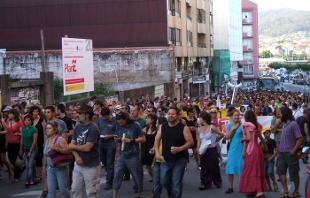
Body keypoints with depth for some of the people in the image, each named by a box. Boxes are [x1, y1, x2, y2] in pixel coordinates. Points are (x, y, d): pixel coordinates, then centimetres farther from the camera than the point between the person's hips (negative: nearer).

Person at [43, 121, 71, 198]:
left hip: (61, 169, -6)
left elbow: (68, 150, -23)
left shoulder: (60, 139, -12)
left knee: (62, 190, 1)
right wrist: (44, 167, 19)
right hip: (50, 169, 6)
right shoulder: (47, 140, 9)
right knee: (51, 191, 1)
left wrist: (56, 148, -29)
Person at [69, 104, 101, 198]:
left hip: (91, 166, -7)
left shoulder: (93, 128, -17)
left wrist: (73, 146, -7)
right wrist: (76, 156, -14)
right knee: (75, 190, 12)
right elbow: (72, 144, 5)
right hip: (78, 164, 7)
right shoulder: (77, 127, 7)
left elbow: (87, 147, -23)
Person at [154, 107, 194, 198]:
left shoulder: (183, 128, -9)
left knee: (176, 184, -1)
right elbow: (157, 140, 9)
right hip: (165, 160, 4)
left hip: (179, 161, -4)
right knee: (164, 182, 10)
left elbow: (191, 142, -9)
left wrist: (179, 149, -22)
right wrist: (157, 153, -5)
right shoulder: (162, 126, 3)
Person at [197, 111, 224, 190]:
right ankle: (205, 183, 10)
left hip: (212, 150, -6)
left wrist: (216, 140, 0)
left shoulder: (212, 127, -14)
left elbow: (222, 134, -12)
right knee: (204, 167, 5)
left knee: (213, 167, 4)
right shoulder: (201, 129, 4)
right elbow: (199, 140, 4)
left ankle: (218, 182, 21)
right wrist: (198, 149, -8)